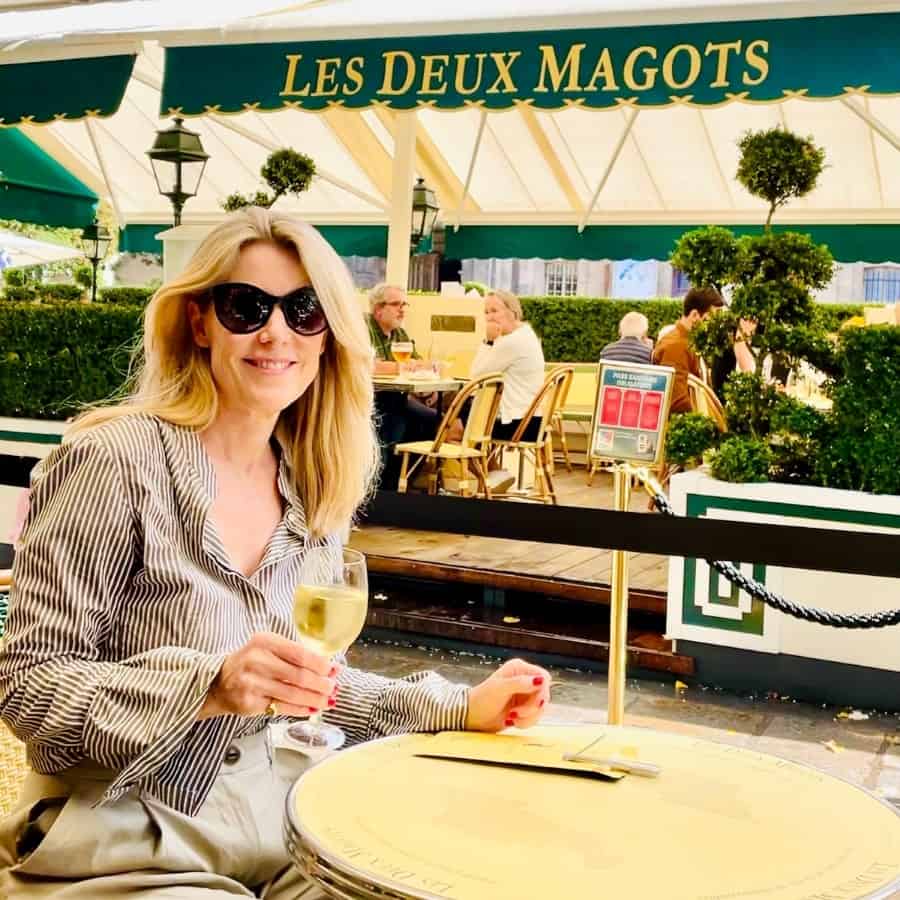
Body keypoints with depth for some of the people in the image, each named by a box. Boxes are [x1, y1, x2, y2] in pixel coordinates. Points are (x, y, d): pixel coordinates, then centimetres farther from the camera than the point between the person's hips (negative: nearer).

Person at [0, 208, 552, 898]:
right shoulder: (116, 461, -15)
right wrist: (208, 687, -30)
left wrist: (461, 708, 1)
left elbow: (309, 683, 11)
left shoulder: (312, 486, 5)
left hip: (277, 821, 6)